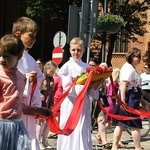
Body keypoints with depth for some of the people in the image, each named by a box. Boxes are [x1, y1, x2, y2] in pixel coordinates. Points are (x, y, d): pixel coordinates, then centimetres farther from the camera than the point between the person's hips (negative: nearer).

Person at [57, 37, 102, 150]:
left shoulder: (87, 67, 10)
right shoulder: (67, 67, -4)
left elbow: (91, 91, 11)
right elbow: (67, 88, -14)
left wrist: (95, 86, -11)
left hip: (84, 104, 5)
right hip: (71, 105, -5)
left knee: (84, 133, 7)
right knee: (72, 133, -3)